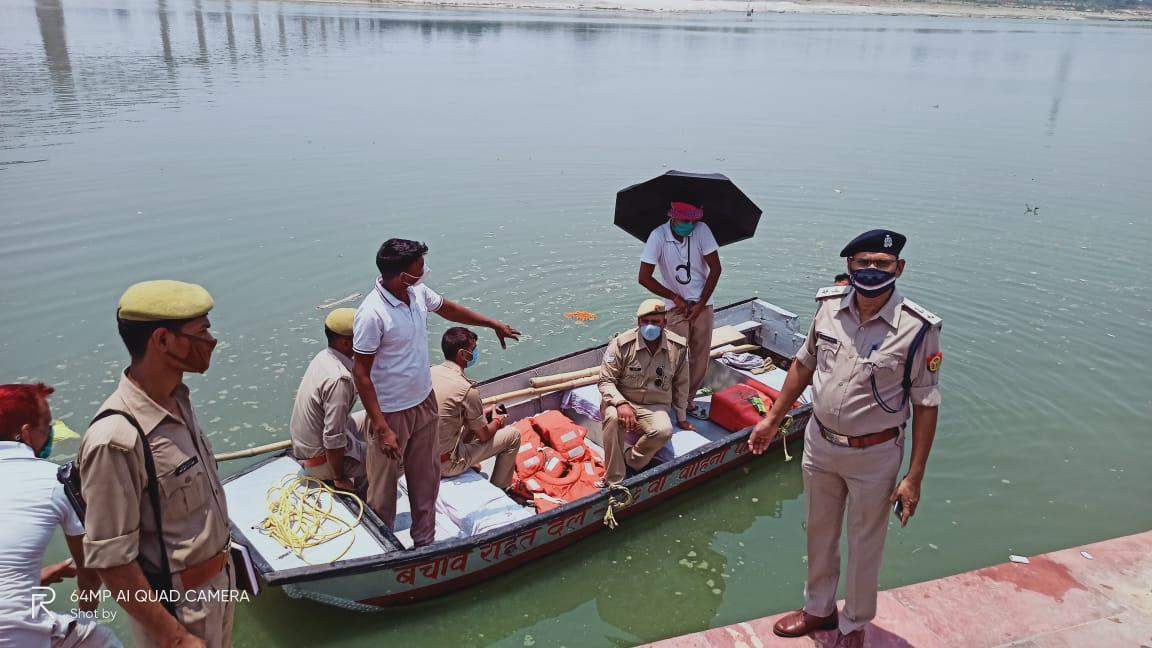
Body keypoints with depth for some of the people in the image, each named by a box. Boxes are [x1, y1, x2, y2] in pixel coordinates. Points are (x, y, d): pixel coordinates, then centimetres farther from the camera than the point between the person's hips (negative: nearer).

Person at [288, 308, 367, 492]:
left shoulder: (324, 356, -2)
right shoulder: (339, 380, -31)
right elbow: (334, 440, -29)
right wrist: (340, 479, -16)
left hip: (303, 443, 9)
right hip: (320, 459, -9)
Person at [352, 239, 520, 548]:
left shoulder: (418, 292, -5)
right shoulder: (372, 314, -27)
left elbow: (448, 309, 17)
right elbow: (361, 374, -22)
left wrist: (493, 324, 26)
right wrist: (381, 429, -23)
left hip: (424, 403, 7)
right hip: (390, 414, -7)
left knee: (426, 478, 20)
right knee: (383, 488, 10)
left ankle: (424, 542, 39)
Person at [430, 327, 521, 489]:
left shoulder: (431, 372, -2)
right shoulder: (467, 389, -23)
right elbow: (484, 436, -9)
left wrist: (481, 412, 18)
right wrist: (497, 421, 11)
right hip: (445, 465, -8)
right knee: (512, 435, 1)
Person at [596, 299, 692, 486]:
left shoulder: (679, 347, -4)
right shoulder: (622, 344, -11)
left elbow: (680, 385, 10)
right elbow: (606, 381, -9)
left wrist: (682, 419, 18)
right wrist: (621, 403, -28)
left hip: (655, 406, 2)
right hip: (622, 401, -1)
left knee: (664, 430, -33)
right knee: (613, 417, -36)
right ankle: (613, 482, -27)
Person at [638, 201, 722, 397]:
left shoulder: (701, 230, -10)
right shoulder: (658, 236, -15)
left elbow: (715, 269, -6)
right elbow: (644, 278, -14)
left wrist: (700, 304, -9)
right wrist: (675, 298, -10)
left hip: (703, 305, 2)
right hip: (676, 307, -2)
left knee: (701, 359, 7)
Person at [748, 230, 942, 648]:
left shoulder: (917, 329, -20)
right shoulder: (829, 305, -7)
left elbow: (926, 406, -13)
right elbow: (804, 364, 7)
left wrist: (914, 477, -13)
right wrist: (773, 419, 10)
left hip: (874, 456, -4)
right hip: (819, 443, 4)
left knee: (864, 545, 15)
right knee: (819, 533, 22)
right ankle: (818, 609, 46)